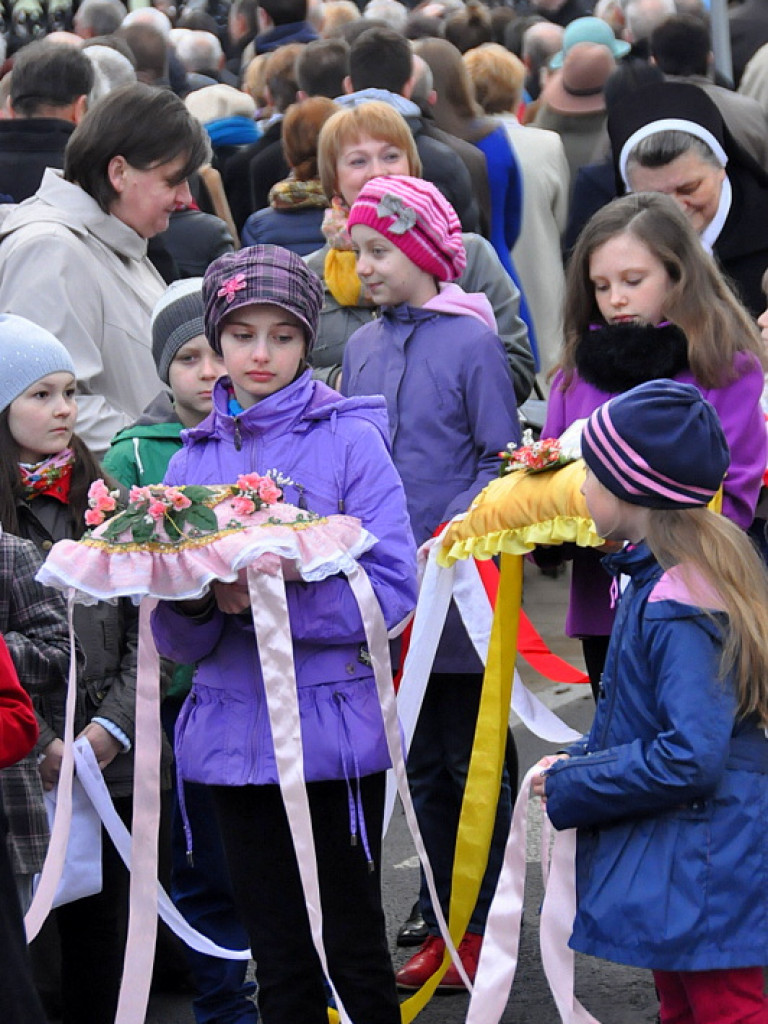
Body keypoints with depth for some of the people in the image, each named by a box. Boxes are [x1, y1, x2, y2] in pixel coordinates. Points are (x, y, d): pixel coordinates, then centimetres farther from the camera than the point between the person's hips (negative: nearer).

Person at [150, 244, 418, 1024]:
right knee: (279, 959, 11)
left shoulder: (349, 439, -3)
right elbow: (175, 638, 7)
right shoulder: (195, 458, 8)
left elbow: (392, 586, -13)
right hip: (234, 727, 4)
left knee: (353, 946, 5)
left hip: (333, 729, -4)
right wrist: (191, 603, -16)